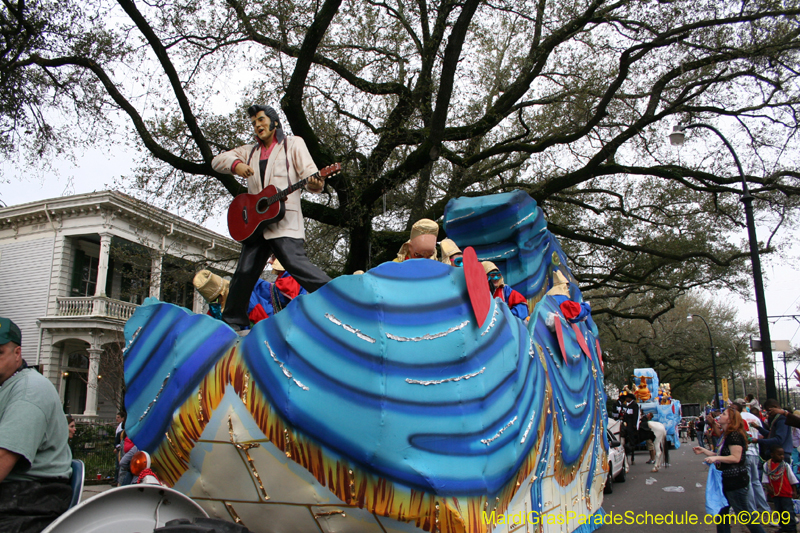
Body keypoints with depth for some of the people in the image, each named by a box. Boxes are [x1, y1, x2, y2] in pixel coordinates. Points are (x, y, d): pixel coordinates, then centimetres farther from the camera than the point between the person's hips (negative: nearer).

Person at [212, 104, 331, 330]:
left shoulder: (293, 144, 8)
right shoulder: (250, 151, 23)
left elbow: (310, 174, -3)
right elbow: (218, 160, 17)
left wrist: (315, 184, -29)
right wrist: (235, 164, -6)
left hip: (284, 220, -6)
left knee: (296, 262, -23)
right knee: (245, 271, 7)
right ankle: (233, 321, 20)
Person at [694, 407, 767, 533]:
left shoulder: (734, 435, -18)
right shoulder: (726, 435, 15)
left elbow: (736, 458, -25)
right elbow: (721, 456, 21)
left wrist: (716, 458, -29)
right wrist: (703, 451, 15)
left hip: (736, 481, -11)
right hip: (727, 480, 11)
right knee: (721, 513, 13)